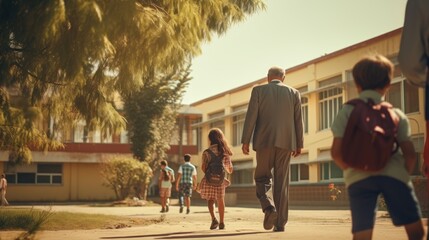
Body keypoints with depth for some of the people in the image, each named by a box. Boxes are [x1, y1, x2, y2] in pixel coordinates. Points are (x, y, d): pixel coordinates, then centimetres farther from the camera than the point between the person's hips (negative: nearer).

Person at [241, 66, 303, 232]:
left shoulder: (259, 90, 4)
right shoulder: (294, 93, 9)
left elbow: (251, 117, -3)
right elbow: (298, 121, 8)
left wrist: (245, 141, -1)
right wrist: (299, 145, 13)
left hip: (264, 141, -2)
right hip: (285, 142, 2)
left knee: (262, 178, 11)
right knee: (282, 182, 6)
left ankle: (269, 207, -15)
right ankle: (280, 223, 5)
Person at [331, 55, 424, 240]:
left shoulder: (347, 112, 8)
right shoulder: (396, 114, 10)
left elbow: (336, 152, -1)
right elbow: (410, 154, 3)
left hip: (358, 178, 0)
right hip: (393, 175, 0)